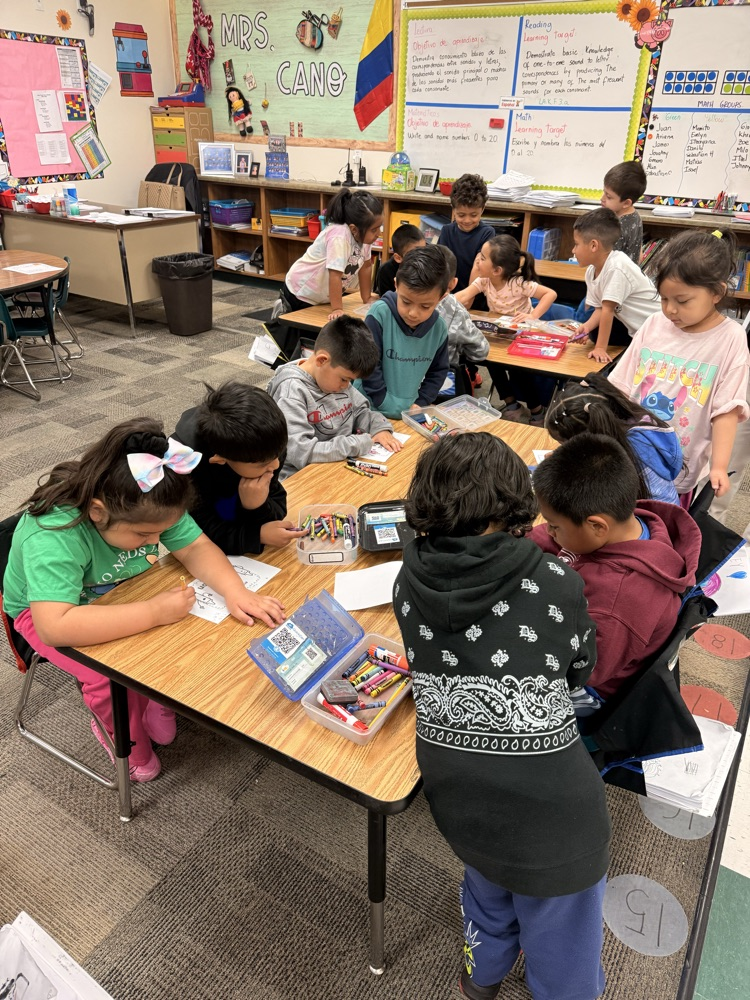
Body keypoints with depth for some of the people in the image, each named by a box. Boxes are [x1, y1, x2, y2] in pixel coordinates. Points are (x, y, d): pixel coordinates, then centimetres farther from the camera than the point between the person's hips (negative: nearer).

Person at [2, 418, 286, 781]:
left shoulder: (151, 508, -23)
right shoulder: (52, 535, -40)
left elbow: (196, 547, -17)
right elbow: (54, 626, -49)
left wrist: (235, 590, -36)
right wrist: (154, 612, -47)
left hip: (121, 589, 5)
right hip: (48, 607, -5)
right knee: (112, 677, -26)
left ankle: (157, 704, 11)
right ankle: (128, 740, 6)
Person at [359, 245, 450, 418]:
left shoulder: (439, 327, -4)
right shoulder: (380, 314, -16)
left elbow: (438, 371, 9)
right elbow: (368, 368, -15)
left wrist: (420, 403, -2)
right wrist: (393, 408, -14)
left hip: (410, 412, 3)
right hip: (371, 409, -3)